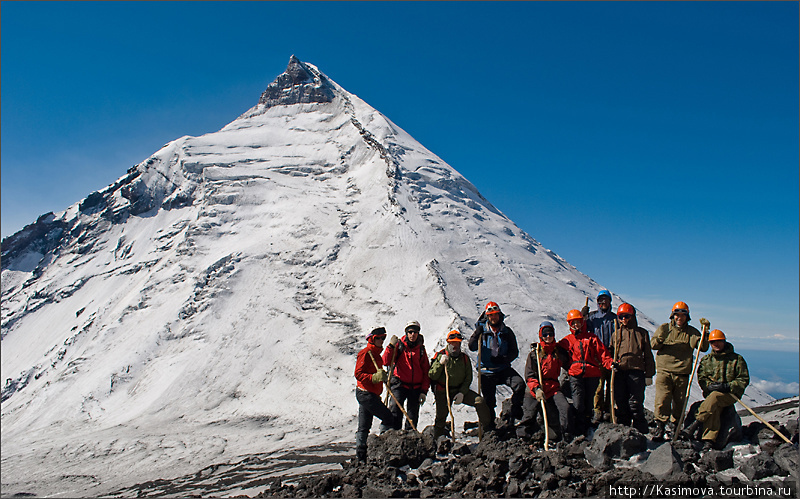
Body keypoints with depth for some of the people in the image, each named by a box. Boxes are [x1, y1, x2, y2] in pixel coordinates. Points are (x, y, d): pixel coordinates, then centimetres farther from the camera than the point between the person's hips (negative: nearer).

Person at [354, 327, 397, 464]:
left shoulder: (376, 354, 18)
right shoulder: (365, 353, -12)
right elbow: (358, 374, -19)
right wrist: (375, 377, -30)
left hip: (372, 394, 10)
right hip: (366, 394, -10)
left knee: (363, 427, 9)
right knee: (389, 418, -9)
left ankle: (360, 457, 12)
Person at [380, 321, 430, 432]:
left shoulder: (421, 349, 9)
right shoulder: (399, 345, 1)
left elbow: (426, 372, 11)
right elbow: (386, 362, -9)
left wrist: (424, 391, 4)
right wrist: (391, 346, -22)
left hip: (416, 388, 3)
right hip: (400, 384, -3)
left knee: (413, 417, 9)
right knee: (395, 411, -19)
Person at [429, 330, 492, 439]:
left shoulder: (464, 358, 4)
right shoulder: (440, 356, -6)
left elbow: (468, 378, 6)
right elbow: (432, 376, -11)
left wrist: (462, 393, -8)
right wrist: (440, 364, -26)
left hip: (460, 390, 2)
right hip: (443, 392, -2)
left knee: (480, 401, -14)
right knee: (441, 417, -2)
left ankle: (488, 427, 3)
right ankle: (436, 438, 27)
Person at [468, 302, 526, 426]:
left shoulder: (507, 332, 4)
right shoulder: (482, 331, 0)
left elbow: (514, 351, 5)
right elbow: (472, 347, -10)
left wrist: (504, 359, -15)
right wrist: (478, 331, -25)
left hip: (503, 369, 1)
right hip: (487, 371, -1)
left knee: (520, 384, -22)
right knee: (489, 401, 2)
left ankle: (515, 411, -2)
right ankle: (490, 424, 23)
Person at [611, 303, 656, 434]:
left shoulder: (642, 333, 11)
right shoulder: (616, 334, 17)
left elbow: (648, 355, 10)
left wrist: (649, 374, 5)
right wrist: (612, 363, 0)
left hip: (636, 370, -3)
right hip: (619, 371, 3)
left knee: (636, 403, -6)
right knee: (621, 403, 5)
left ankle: (641, 431, 3)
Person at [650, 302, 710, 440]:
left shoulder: (691, 332, 10)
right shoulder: (664, 328, 10)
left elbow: (703, 347, 1)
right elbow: (653, 344, 3)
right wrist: (660, 340, -18)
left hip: (682, 373, 1)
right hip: (664, 370, -1)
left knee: (679, 403, 8)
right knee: (662, 399, -13)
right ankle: (660, 426, -8)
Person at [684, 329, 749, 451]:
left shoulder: (737, 359, 7)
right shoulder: (706, 360, 15)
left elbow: (744, 379, 4)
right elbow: (701, 378, 9)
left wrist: (728, 386, -13)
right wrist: (709, 385, -14)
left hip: (731, 394, -2)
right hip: (710, 393, 2)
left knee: (715, 396, -37)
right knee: (714, 408, -32)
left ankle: (697, 422, -36)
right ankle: (709, 440, -38)